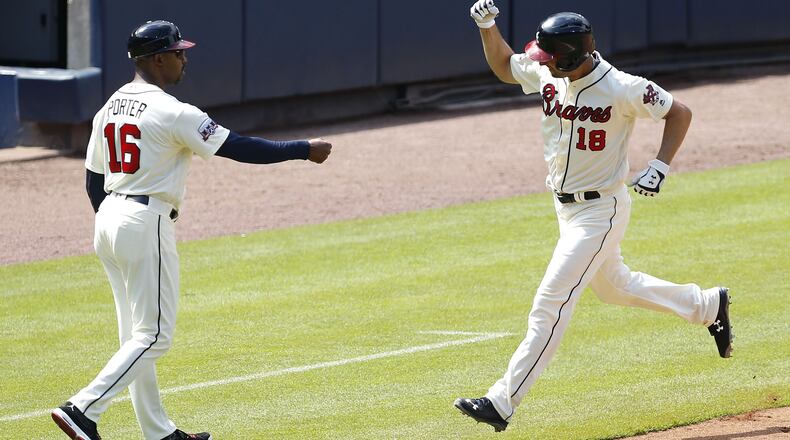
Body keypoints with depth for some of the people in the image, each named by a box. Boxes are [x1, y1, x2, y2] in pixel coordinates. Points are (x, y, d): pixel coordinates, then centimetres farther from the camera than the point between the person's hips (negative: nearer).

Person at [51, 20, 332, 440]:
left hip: (107, 219, 9)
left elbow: (93, 180, 16)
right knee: (153, 336, -5)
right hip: (146, 223, -9)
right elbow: (240, 148, -14)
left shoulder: (108, 109, 10)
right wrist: (305, 150, -5)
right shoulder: (172, 112, -14)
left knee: (136, 335, 13)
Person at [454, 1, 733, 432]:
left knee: (550, 304, -12)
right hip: (566, 204, 8)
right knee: (614, 287, 25)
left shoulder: (621, 89, -24)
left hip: (602, 210, -8)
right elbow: (503, 66, 13)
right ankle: (708, 306, 46)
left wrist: (659, 166, -21)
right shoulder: (547, 74, -6)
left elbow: (679, 113, -11)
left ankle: (502, 403, -13)